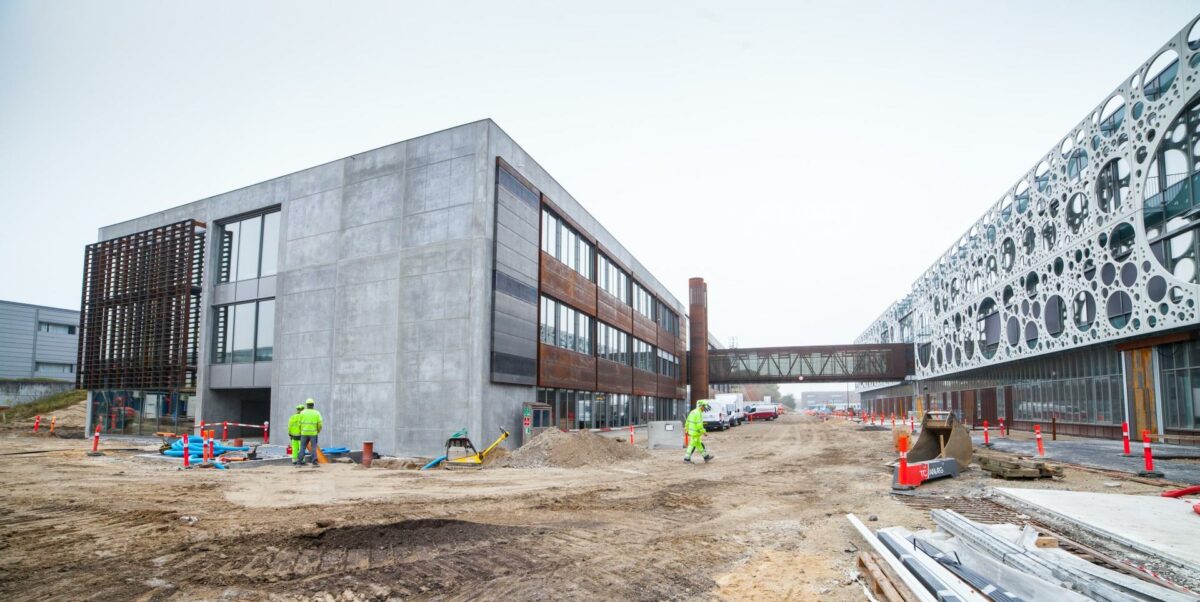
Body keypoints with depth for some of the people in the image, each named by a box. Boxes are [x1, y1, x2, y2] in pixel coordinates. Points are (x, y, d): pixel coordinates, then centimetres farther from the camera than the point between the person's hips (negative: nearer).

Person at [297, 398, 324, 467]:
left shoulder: (302, 413, 1)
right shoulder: (317, 413, -1)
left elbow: (300, 423, 1)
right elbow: (320, 424, -5)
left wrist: (300, 431, 17)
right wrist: (318, 431, 14)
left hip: (304, 433, 1)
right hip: (313, 433, -1)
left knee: (302, 448, 9)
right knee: (313, 448, 1)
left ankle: (300, 463, 7)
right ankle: (314, 463, -6)